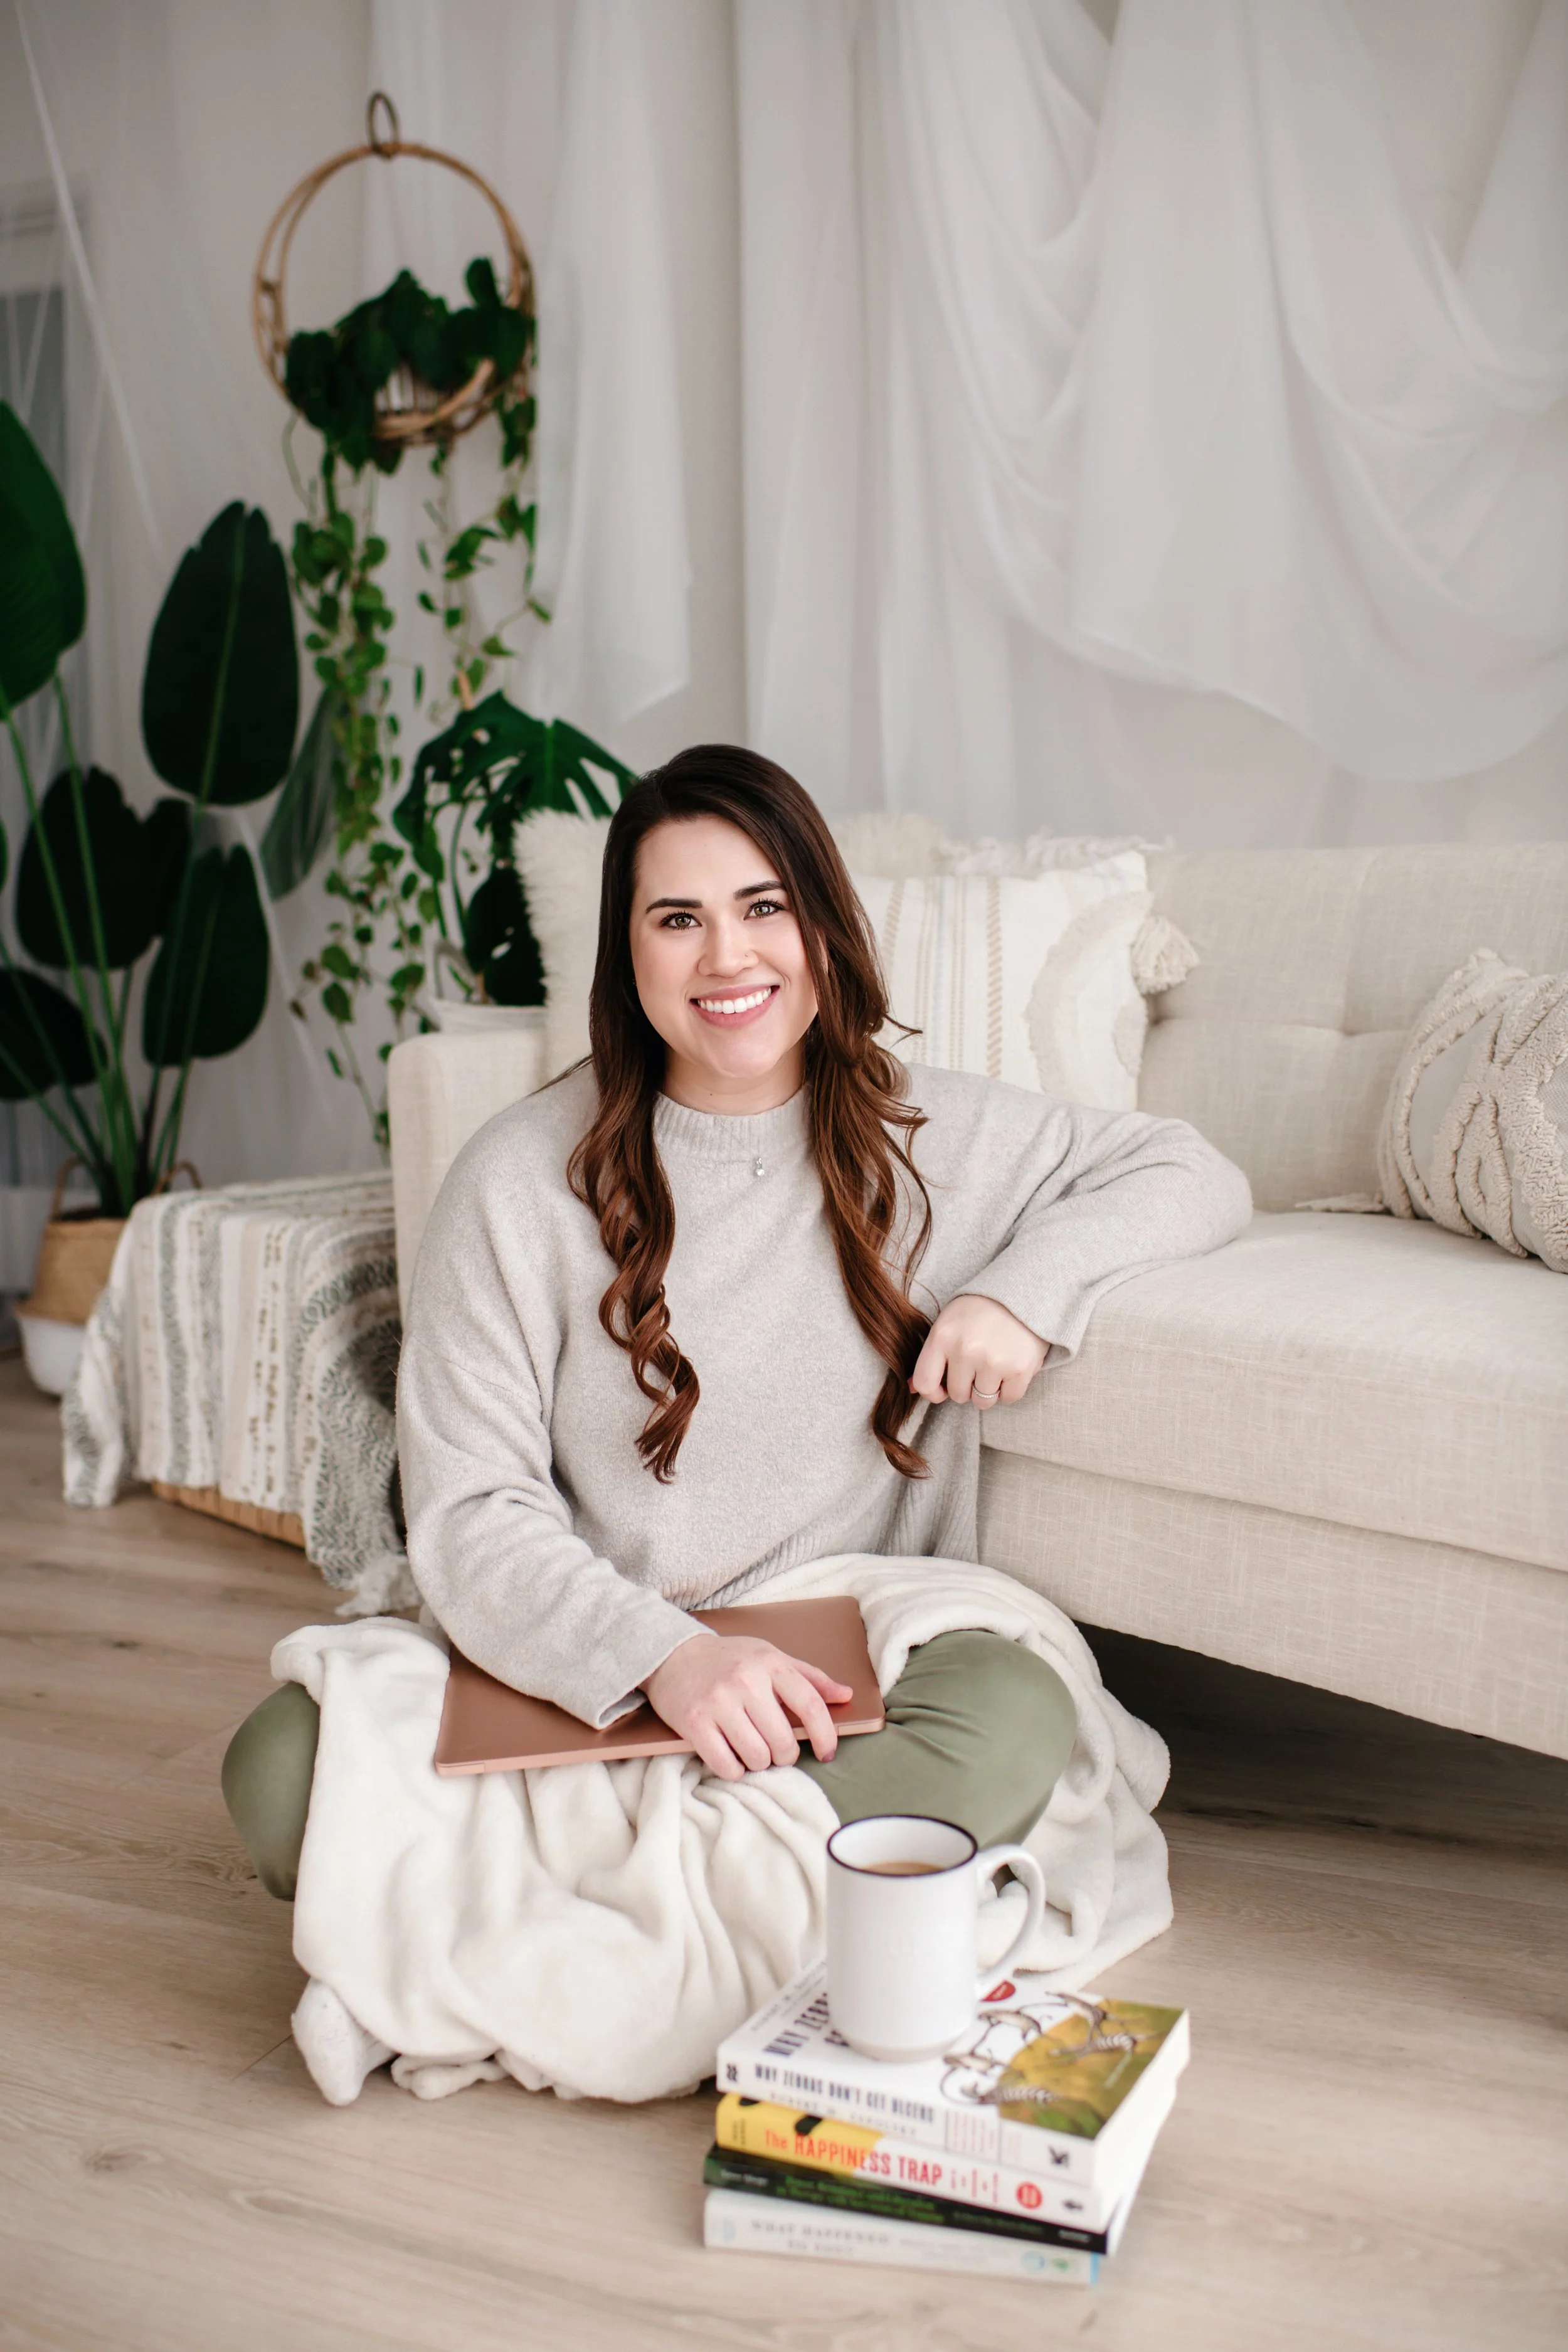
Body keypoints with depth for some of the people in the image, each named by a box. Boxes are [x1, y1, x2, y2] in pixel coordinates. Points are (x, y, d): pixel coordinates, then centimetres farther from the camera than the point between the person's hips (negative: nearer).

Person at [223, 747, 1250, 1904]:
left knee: (1013, 1720, -33)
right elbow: (469, 1517, -8)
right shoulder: (523, 1179, -3)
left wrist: (1025, 1288, -7)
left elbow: (1194, 1173, 13)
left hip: (851, 1669, 1)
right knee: (283, 1763, -28)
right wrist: (664, 1655, -27)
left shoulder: (932, 1136, 4)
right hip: (586, 1676, -1)